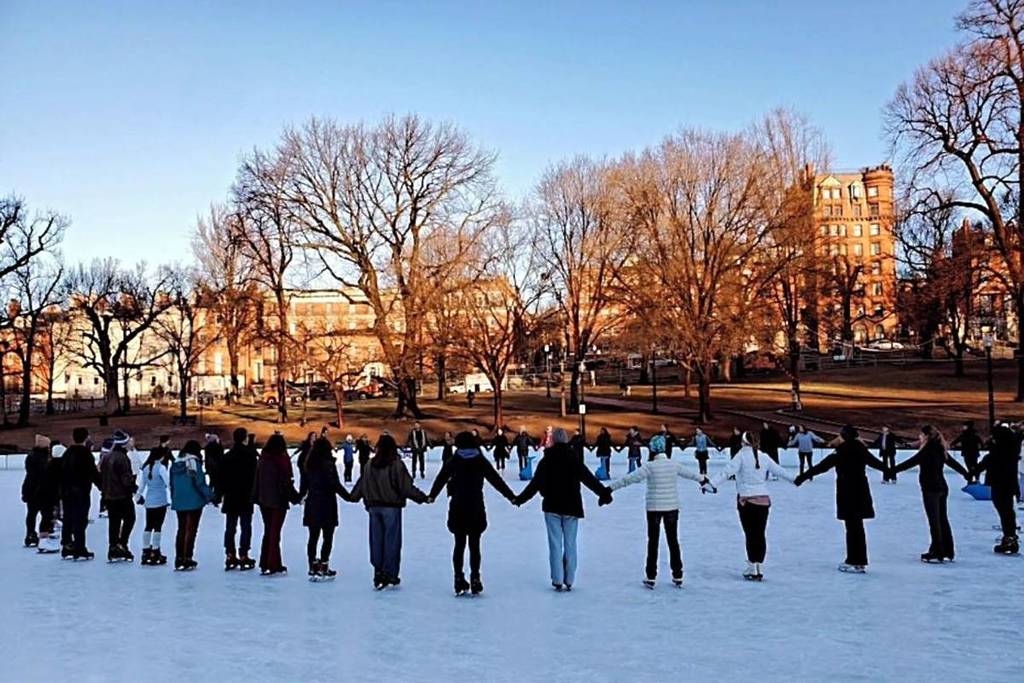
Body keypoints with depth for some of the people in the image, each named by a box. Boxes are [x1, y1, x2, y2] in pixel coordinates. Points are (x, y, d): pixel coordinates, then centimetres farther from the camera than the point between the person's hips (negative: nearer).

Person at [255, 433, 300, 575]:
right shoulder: (281, 460, -15)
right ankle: (273, 565, 1)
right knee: (275, 533, 0)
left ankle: (264, 564, 18)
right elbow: (287, 482, -15)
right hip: (279, 500, -6)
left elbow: (257, 480, 9)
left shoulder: (262, 460, 4)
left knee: (267, 531, 15)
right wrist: (296, 497, -5)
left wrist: (258, 497, 17)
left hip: (263, 500, 6)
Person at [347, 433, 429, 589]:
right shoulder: (396, 464, -13)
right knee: (391, 540, 3)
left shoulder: (370, 465, 2)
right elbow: (407, 487, -14)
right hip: (391, 507, -4)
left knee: (376, 540, 11)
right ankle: (389, 572, 2)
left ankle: (378, 572, 15)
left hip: (374, 507, 5)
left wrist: (352, 496, 30)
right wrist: (422, 497, -5)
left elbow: (361, 484, 12)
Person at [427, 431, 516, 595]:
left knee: (459, 545, 9)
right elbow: (497, 480, 2)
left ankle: (459, 581, 10)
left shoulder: (452, 462, 0)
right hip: (476, 509, 0)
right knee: (474, 546, 6)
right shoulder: (481, 462, -1)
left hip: (457, 509, 0)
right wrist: (511, 496, 11)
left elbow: (440, 480, 8)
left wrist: (431, 496, 25)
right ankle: (475, 580, 4)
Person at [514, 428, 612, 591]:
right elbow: (590, 479, -3)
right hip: (571, 508, 1)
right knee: (570, 545, 7)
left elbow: (535, 484, -4)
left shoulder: (546, 461, -4)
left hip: (552, 508, 0)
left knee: (555, 544, 4)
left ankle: (557, 581, 2)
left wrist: (520, 498, 7)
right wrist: (604, 493, 7)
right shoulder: (574, 460, -3)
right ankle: (569, 581, 8)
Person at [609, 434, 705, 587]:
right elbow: (688, 473, 19)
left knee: (653, 541, 6)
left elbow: (630, 478, -19)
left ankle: (651, 577, 9)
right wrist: (702, 478, 39)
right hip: (672, 507, 4)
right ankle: (677, 576, 19)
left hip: (654, 508, -4)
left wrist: (611, 487, -15)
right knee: (673, 541, 13)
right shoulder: (674, 464, 1)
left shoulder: (650, 466, -14)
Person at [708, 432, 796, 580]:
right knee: (760, 535, 10)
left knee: (751, 535, 2)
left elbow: (727, 471, -19)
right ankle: (760, 568, 16)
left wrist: (712, 483, -25)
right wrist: (795, 479, 28)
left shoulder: (741, 456, -7)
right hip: (763, 500, 4)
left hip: (746, 500, -4)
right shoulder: (764, 457, 5)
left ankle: (752, 569, 6)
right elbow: (779, 471, 13)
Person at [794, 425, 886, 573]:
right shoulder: (862, 451, 4)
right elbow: (877, 463, 22)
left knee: (852, 528, 0)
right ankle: (861, 562, 20)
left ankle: (854, 562, 4)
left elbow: (820, 467, -17)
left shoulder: (839, 454, -14)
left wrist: (801, 478, -14)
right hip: (861, 493, 6)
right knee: (858, 527, 14)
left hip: (847, 494, -6)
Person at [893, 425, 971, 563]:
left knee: (934, 521, -4)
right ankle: (948, 552, 21)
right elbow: (954, 463, 23)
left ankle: (937, 554, -2)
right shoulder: (940, 450, 10)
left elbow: (910, 462, -21)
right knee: (943, 519, 14)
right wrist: (966, 474, 39)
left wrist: (892, 470, -22)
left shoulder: (927, 451, -15)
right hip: (942, 488, 8)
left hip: (930, 489, -8)